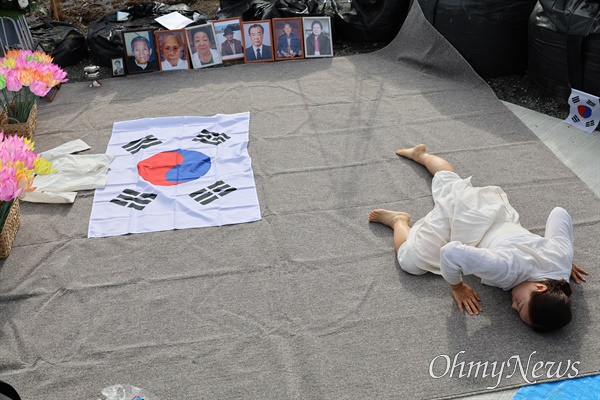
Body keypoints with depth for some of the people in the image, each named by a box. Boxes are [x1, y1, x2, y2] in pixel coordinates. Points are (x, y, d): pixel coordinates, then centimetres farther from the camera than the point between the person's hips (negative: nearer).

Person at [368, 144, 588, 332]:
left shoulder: (562, 255, -28)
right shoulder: (508, 268, -45)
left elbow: (559, 213, -10)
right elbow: (450, 253, -46)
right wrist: (457, 288, -29)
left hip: (492, 204, 6)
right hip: (461, 213, -6)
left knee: (449, 181, 34)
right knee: (410, 260, -11)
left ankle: (421, 154, 58)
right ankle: (398, 221, 15)